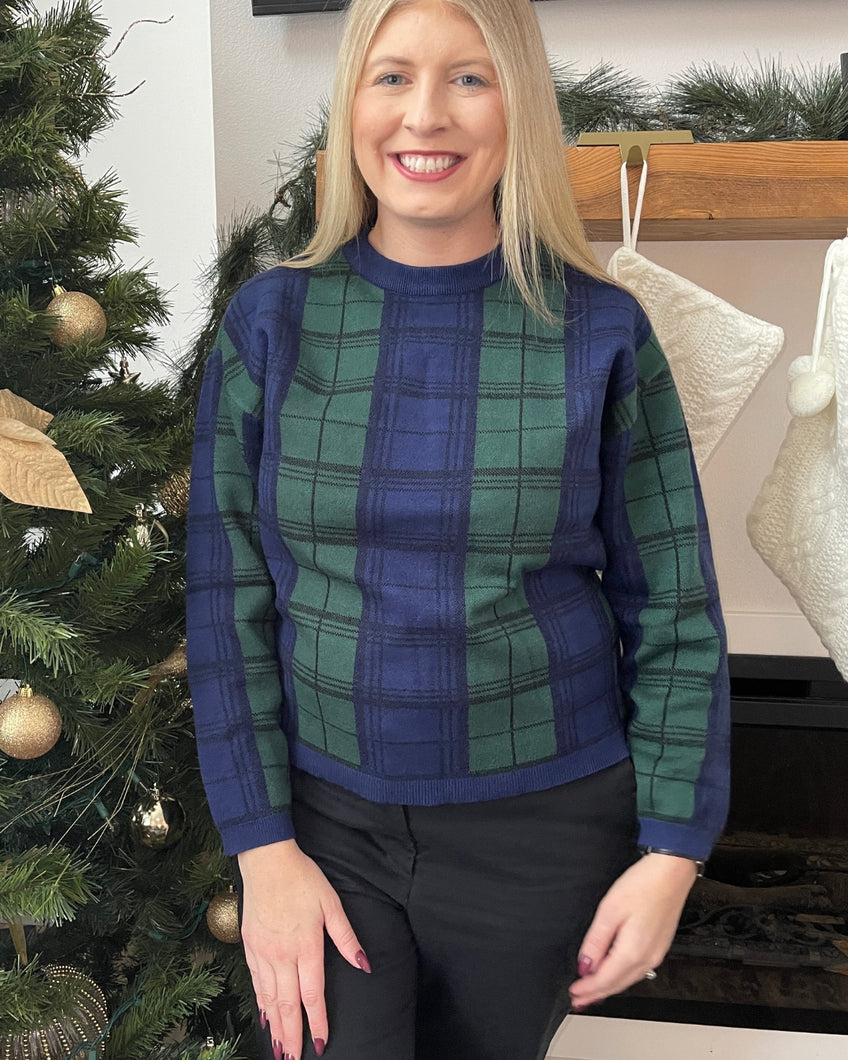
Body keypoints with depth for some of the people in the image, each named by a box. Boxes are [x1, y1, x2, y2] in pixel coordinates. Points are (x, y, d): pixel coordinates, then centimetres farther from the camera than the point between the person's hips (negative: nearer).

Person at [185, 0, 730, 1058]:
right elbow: (226, 601, -3)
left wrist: (672, 851, -5)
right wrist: (263, 847, -7)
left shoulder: (600, 332, -7)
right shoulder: (272, 321, -4)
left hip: (541, 828, 0)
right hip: (320, 813, 1)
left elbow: (673, 613, -2)